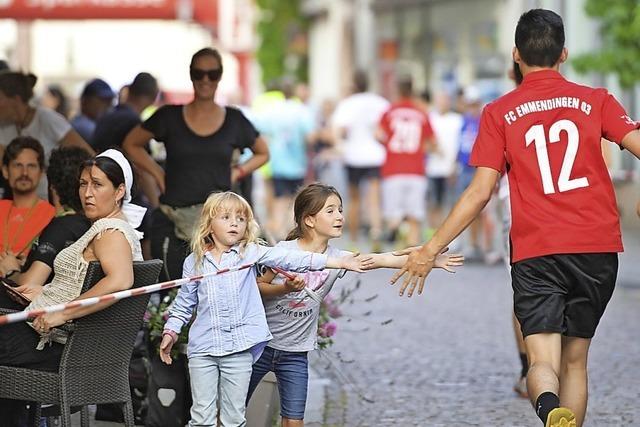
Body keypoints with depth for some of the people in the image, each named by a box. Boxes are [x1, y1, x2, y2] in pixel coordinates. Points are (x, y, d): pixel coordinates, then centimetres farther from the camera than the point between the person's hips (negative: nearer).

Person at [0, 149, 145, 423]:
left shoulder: (111, 233, -18)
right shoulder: (105, 229, 13)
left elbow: (120, 281, -36)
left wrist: (62, 313, -32)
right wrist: (46, 293, 17)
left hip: (56, 346, -10)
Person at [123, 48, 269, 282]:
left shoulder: (233, 120, 8)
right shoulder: (169, 117, 6)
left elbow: (262, 153, 24)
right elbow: (131, 144, 17)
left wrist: (237, 172, 8)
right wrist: (157, 173, 6)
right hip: (172, 217, 0)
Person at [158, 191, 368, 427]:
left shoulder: (250, 252, 2)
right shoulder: (194, 262, 5)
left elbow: (290, 259, -6)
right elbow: (184, 303, 16)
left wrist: (339, 262, -13)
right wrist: (170, 332, 11)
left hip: (239, 347, 0)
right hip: (202, 348, 0)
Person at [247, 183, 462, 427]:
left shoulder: (336, 258, -6)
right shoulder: (284, 250, -13)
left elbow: (379, 260, -16)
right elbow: (258, 287, -7)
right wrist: (285, 288, -26)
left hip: (295, 352, 3)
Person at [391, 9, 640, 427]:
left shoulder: (500, 113, 5)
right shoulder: (595, 100, 7)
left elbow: (480, 192, -1)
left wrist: (431, 249, 5)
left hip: (536, 252, -2)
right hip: (598, 248, 2)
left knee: (543, 360, -8)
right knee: (575, 359, 16)